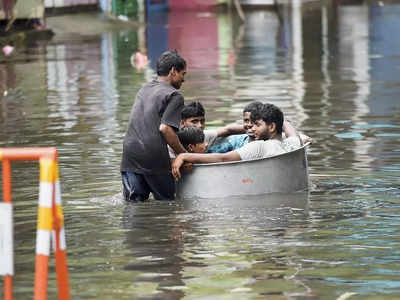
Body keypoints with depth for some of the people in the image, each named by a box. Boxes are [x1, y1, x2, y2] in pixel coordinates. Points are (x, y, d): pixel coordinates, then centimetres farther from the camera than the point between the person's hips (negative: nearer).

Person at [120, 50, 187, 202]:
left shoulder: (143, 90, 22)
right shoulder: (174, 95, -2)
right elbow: (165, 128, -14)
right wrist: (184, 154, -5)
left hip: (130, 153, 6)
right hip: (154, 155, -6)